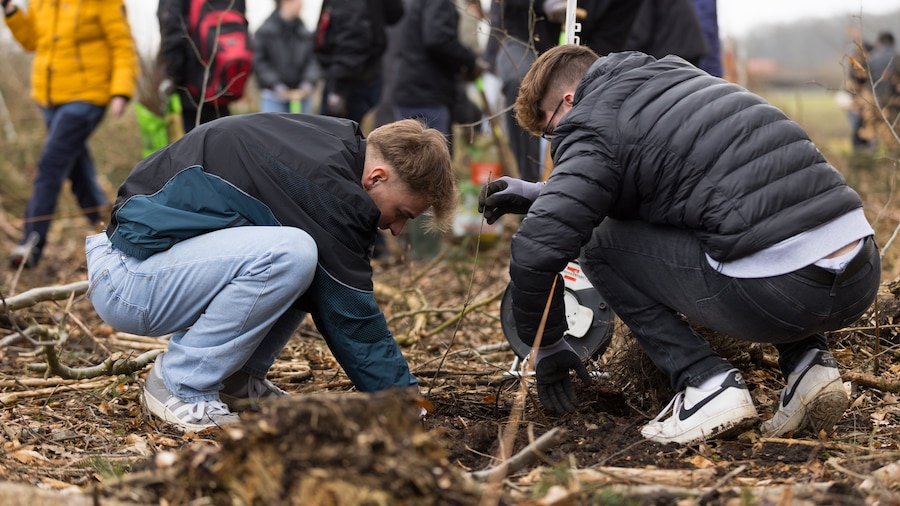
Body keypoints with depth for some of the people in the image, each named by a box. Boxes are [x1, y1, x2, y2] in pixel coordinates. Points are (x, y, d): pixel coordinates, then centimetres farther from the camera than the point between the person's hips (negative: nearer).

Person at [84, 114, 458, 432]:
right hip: (125, 281, -10)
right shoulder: (327, 183, -22)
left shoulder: (338, 140, 7)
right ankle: (181, 387, -13)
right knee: (290, 253, -30)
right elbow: (352, 318, -17)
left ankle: (234, 380, 10)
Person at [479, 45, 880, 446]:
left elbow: (536, 249, -7)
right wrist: (539, 194, 41)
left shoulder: (594, 127, 2)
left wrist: (547, 348, 9)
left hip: (778, 292, -7)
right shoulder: (675, 73, 26)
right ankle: (808, 361, 17)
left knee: (601, 245, 10)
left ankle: (706, 382, 2)